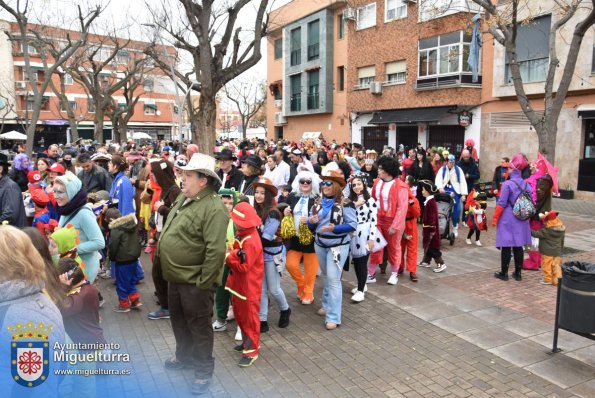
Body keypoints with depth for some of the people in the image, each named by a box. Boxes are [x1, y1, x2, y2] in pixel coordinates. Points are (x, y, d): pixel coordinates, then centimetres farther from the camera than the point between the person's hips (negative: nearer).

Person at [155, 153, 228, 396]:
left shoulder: (213, 208, -24)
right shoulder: (183, 198, 6)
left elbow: (216, 250, -27)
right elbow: (171, 231, 19)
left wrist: (203, 281, -23)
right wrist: (160, 253, 19)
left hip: (194, 280, -9)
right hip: (176, 276, 9)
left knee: (198, 326, 7)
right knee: (179, 320, 24)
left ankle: (204, 370, 25)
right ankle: (185, 356, 46)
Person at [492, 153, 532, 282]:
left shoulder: (507, 184, -14)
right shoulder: (527, 185, 4)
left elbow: (501, 204, -15)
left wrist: (495, 218, -7)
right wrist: (526, 215, 20)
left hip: (507, 219, -6)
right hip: (521, 220, 6)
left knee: (506, 247, 1)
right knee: (518, 246, 12)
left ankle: (504, 273, 9)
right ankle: (518, 273, 19)